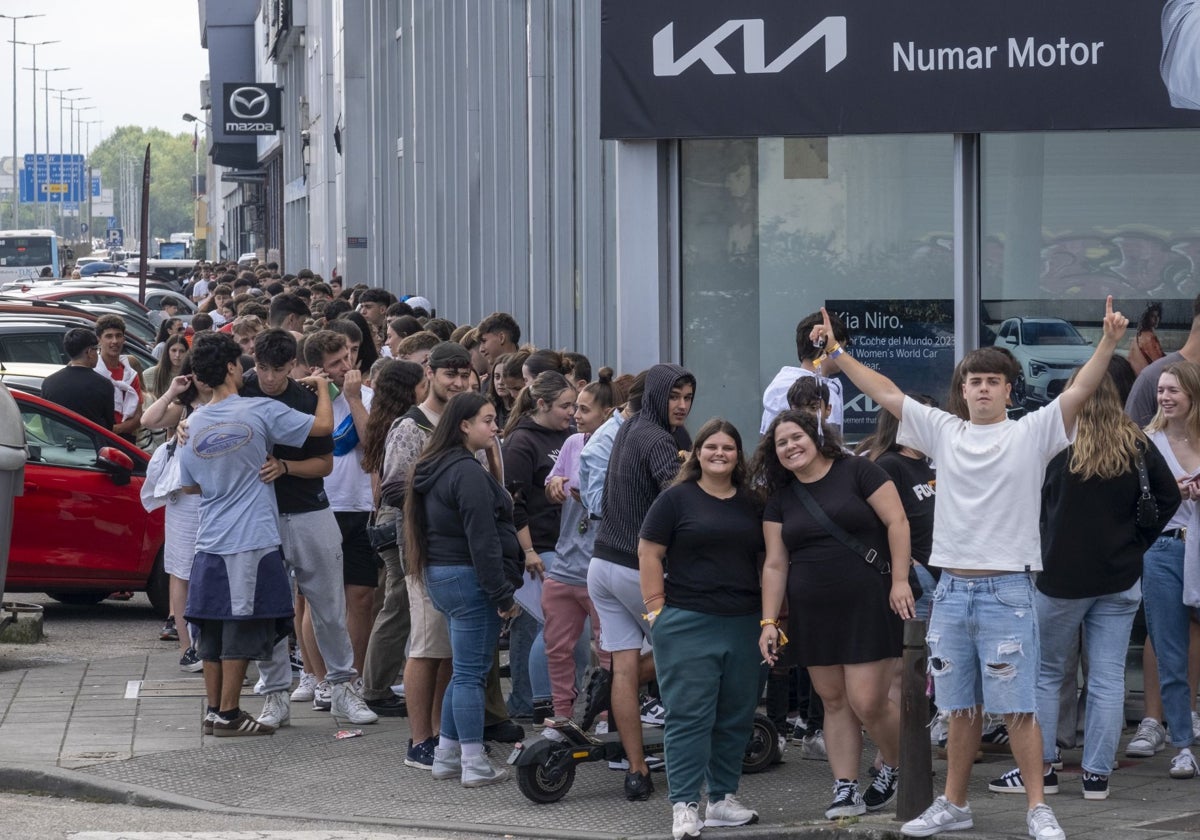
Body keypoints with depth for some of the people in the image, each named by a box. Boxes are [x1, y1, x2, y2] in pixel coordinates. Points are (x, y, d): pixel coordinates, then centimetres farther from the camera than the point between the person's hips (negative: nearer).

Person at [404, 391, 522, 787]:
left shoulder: (433, 469, 13)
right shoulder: (468, 473, -17)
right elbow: (482, 539, -20)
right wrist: (503, 593, -16)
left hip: (438, 576, 10)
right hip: (468, 578, -10)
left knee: (465, 671, 17)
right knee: (471, 673, -6)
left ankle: (446, 755, 20)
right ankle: (475, 765, -3)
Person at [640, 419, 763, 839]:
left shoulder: (751, 504, 13)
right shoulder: (676, 499, -1)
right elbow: (649, 553, -2)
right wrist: (656, 608, -8)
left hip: (742, 625, 5)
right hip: (687, 625, -5)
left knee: (736, 716, 7)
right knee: (689, 716, -6)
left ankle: (723, 798, 16)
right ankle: (684, 805, -5)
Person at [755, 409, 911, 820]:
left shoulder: (857, 472, -3)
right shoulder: (781, 498, 10)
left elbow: (896, 521, -7)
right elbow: (774, 564, 9)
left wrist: (900, 580, -14)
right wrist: (769, 621, 2)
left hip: (868, 605, -5)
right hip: (813, 614, 5)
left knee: (867, 701, -9)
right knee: (833, 700, 5)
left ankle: (897, 767, 16)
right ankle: (845, 789, 8)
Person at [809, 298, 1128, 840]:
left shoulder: (1031, 434, -2)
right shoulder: (944, 432, 9)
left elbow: (1078, 392, -14)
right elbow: (885, 393, 13)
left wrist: (1109, 342, -27)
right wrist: (837, 352, 13)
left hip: (1007, 590, -4)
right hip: (952, 588, 4)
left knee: (1017, 708, -4)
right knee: (960, 708, 13)